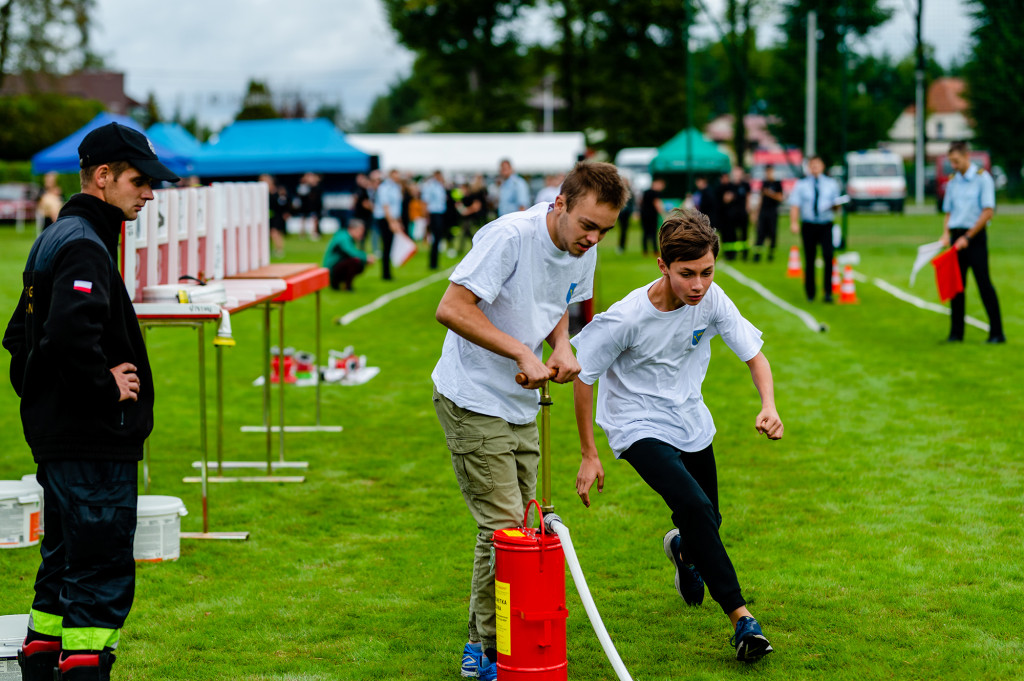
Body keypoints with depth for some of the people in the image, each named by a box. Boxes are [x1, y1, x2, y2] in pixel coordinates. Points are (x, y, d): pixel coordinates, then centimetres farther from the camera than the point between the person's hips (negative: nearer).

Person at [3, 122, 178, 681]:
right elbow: (70, 334, -32)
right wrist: (107, 387, -18)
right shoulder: (83, 245, -16)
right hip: (93, 444, -10)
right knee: (103, 573, -6)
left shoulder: (54, 240, 17)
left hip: (57, 439, 10)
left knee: (63, 566, 18)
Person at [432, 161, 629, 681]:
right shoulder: (509, 237, -23)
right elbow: (451, 309, -27)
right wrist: (523, 352, -29)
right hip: (472, 401, -8)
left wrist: (561, 345, -3)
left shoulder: (584, 251, 1)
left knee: (515, 527, 11)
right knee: (503, 527, -10)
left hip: (521, 405, 8)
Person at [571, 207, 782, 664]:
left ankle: (682, 548, 54)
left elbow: (754, 356, -6)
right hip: (638, 427, -5)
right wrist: (588, 454, -10)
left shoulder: (711, 300, -15)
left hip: (691, 422, 5)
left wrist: (769, 405, -27)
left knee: (706, 522, 15)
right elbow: (582, 375, -14)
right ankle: (740, 617, -21)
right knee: (694, 506, -27)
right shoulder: (627, 318, -26)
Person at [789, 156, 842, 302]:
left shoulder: (831, 183, 12)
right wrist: (794, 222, -11)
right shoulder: (801, 184, 9)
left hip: (825, 225, 0)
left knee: (828, 255, -18)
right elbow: (795, 205, 3)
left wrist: (835, 205, -8)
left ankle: (828, 291, -13)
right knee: (809, 259, 2)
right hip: (808, 225, 0)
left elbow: (836, 202, 16)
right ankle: (810, 294, 14)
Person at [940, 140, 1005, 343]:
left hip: (975, 237, -6)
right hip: (957, 238, 6)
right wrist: (946, 233, 0)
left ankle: (997, 332, -3)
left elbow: (988, 212, -11)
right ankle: (956, 332, 10)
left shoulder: (982, 178, -6)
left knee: (984, 284, -7)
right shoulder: (952, 182, 13)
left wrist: (968, 237, -14)